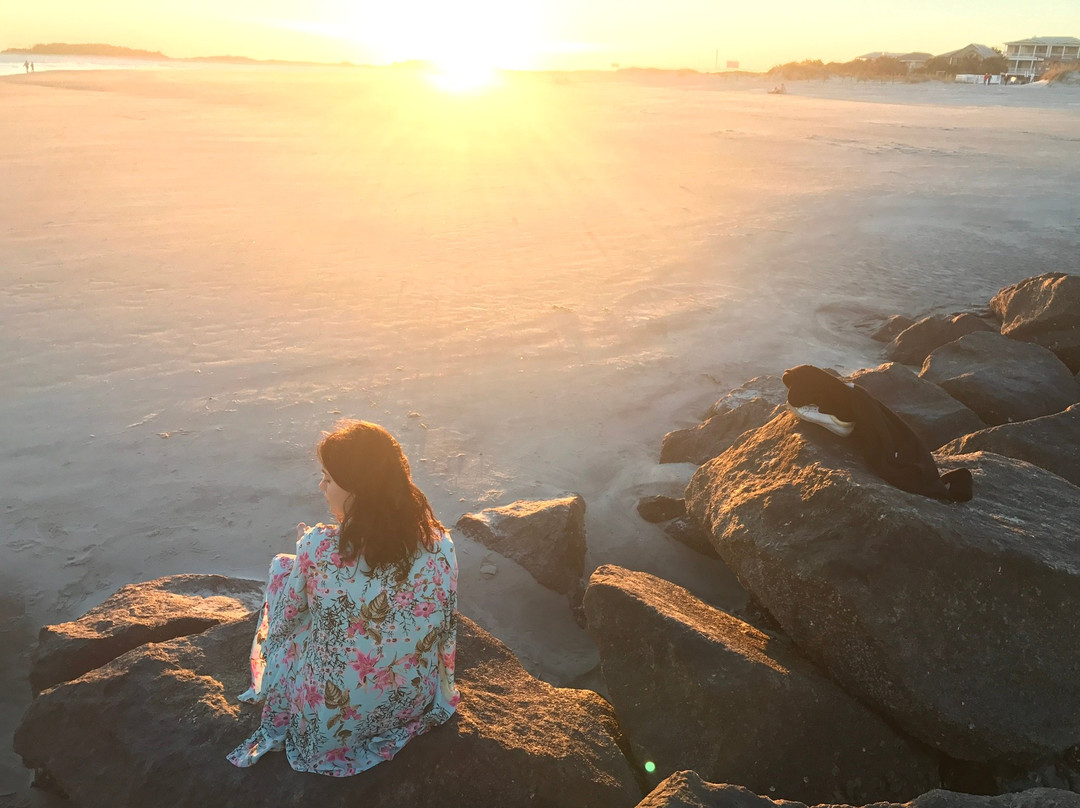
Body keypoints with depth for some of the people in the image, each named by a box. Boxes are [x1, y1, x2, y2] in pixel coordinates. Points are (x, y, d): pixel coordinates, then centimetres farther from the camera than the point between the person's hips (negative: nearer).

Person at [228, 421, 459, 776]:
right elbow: (444, 629, -2)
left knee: (281, 566, 12)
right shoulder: (440, 543, -18)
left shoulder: (317, 547, -26)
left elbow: (284, 618, -6)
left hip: (332, 721, -3)